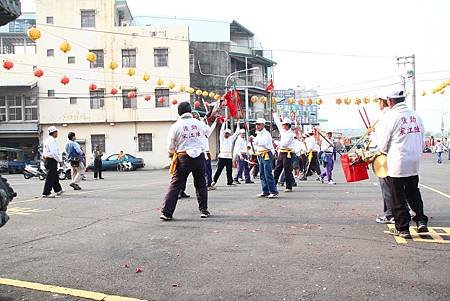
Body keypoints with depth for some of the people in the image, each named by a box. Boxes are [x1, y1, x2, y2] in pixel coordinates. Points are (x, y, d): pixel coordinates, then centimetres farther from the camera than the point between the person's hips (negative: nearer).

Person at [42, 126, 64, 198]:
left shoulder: (48, 140, 17)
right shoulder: (51, 141, -16)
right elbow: (54, 152, -23)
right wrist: (60, 160, -16)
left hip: (47, 159, 11)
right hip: (51, 160, -11)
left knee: (55, 176, 20)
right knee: (50, 177, -7)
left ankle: (58, 190, 32)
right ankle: (46, 193, -4)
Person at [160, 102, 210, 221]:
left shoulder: (175, 126, -2)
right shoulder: (199, 123, 4)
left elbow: (171, 148, 1)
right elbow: (207, 131, 29)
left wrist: (172, 156, 21)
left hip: (183, 158, -2)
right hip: (199, 157, 2)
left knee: (175, 185, 2)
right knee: (201, 184, 16)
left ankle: (166, 212, -2)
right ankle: (204, 210, 20)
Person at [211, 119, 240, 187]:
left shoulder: (231, 138, 15)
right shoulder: (222, 138, 7)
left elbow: (236, 133, 15)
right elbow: (222, 130, -2)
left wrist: (238, 124, 13)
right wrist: (224, 122, -5)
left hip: (229, 157, 3)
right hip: (222, 156, -3)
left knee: (229, 170, 5)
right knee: (219, 169, -5)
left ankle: (229, 182, 12)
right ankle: (214, 181, 0)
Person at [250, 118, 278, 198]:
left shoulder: (266, 134, -10)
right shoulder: (258, 134, 18)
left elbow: (264, 143, -26)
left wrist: (254, 140, -24)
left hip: (267, 155, -9)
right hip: (260, 155, 9)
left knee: (268, 174, -12)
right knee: (262, 175, 9)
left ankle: (274, 192, -7)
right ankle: (266, 192, 15)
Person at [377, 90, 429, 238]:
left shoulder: (390, 116, -13)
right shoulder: (415, 115, 5)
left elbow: (382, 145, -9)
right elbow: (422, 140, 12)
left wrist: (387, 152, 11)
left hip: (396, 165, -6)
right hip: (414, 164, 6)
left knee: (398, 198, 5)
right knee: (413, 193, 21)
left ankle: (402, 228, 11)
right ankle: (421, 220, 15)